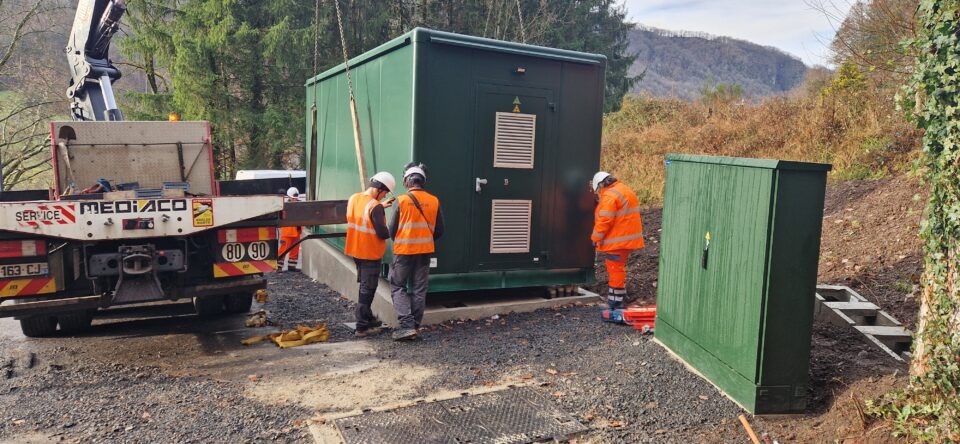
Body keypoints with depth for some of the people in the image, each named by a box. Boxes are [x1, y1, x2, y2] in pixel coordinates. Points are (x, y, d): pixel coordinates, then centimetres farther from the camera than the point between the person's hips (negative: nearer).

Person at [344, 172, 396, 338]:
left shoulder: (353, 199, 0)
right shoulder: (375, 207, -24)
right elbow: (383, 233, -24)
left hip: (355, 251, 8)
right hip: (370, 254, -8)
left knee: (364, 286, 22)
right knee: (368, 290, 3)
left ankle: (367, 318, 35)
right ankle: (362, 327, 8)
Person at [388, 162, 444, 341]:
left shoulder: (401, 201, -11)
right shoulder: (434, 201, -2)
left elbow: (392, 230, -5)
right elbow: (439, 231, 5)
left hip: (403, 251, -3)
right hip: (425, 252, 3)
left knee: (398, 287, 9)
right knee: (419, 290, 12)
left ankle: (407, 325, -3)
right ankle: (414, 327, 18)